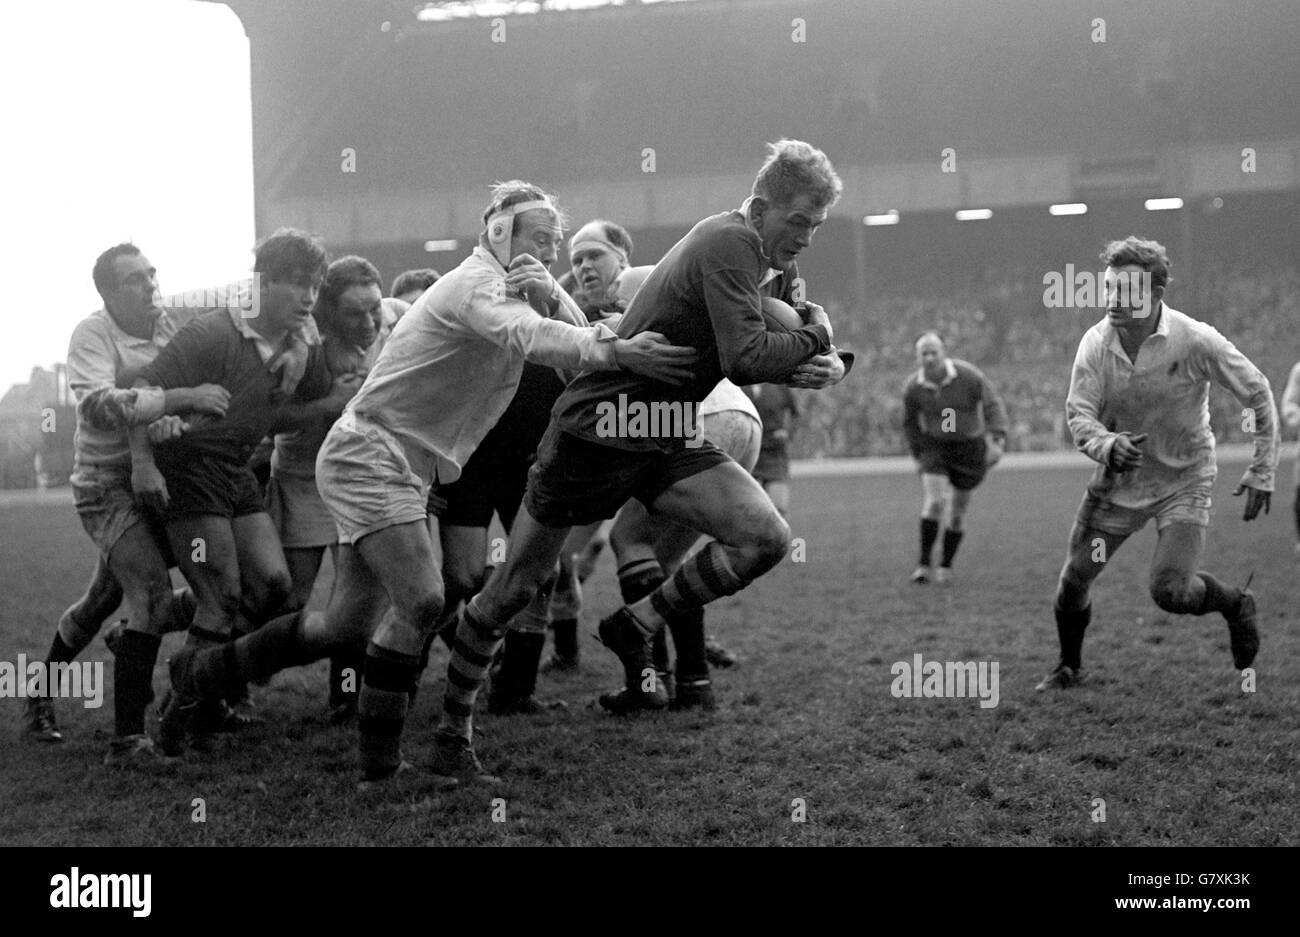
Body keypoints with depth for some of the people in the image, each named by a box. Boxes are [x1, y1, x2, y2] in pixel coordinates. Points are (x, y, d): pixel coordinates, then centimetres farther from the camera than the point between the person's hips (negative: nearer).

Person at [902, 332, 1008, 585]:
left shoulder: (968, 375, -19)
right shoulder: (913, 388, -12)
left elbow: (993, 406, -15)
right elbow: (910, 422, 6)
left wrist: (997, 441, -27)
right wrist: (919, 455, 7)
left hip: (969, 446, 0)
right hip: (935, 447, 0)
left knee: (958, 512, 6)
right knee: (934, 502, -20)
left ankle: (946, 565, 23)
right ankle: (925, 564, -14)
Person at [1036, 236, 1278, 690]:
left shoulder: (1196, 341, -21)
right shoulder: (1096, 342, -12)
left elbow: (1258, 394, -9)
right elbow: (1078, 413, -12)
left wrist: (1261, 473, -8)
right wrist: (1108, 445, -35)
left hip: (1184, 479, -4)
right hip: (1117, 479, 4)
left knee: (1169, 591, -19)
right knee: (1073, 581, 4)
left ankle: (1235, 604, 14)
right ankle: (1069, 667, 30)